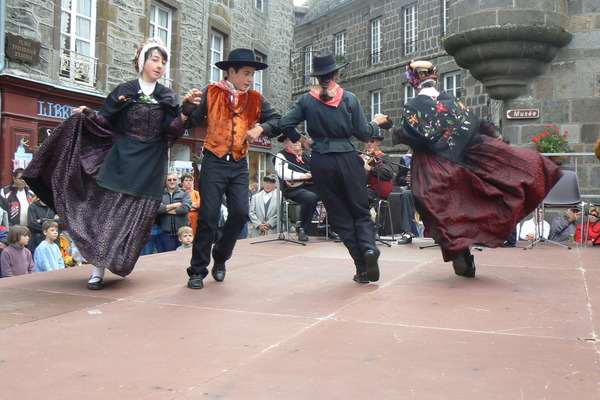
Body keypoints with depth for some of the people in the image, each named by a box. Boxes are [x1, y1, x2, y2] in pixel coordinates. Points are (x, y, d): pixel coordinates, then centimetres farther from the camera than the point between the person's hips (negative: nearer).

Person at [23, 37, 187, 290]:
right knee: (109, 212, -6)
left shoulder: (168, 98, 10)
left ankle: (117, 265, 14)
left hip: (151, 167, 1)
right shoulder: (123, 91, 8)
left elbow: (175, 132, 1)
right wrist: (87, 115, -12)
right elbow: (106, 123, 7)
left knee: (137, 218, -1)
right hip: (121, 160, -1)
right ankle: (98, 270, -2)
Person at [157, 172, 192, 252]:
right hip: (167, 233, 1)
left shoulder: (185, 193, 6)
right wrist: (174, 205, -10)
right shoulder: (161, 194, 8)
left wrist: (166, 209, -7)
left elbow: (186, 208, -12)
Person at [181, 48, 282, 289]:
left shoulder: (255, 99, 10)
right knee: (208, 216, -6)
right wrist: (189, 106, -21)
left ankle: (220, 258, 21)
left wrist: (260, 128, -11)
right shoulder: (211, 94, 1)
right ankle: (197, 271, 4)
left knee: (240, 213, -4)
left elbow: (277, 121, 7)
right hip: (214, 162, -3)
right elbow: (190, 123, -1)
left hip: (239, 164, 3)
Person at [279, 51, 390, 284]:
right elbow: (363, 134, -1)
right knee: (360, 210, 12)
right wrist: (376, 122, 19)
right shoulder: (349, 98, -2)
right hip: (347, 159, -1)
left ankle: (362, 268, 6)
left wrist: (300, 139, 13)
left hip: (321, 163, 1)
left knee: (339, 215, 8)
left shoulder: (306, 100, 1)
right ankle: (368, 247, -17)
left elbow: (285, 124, -6)